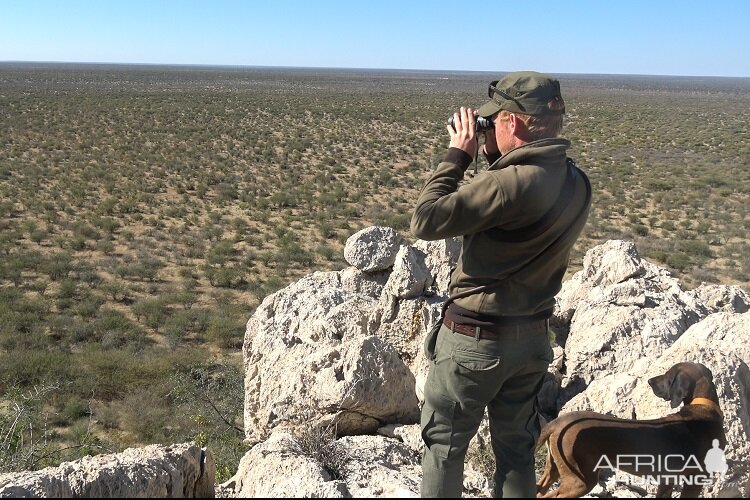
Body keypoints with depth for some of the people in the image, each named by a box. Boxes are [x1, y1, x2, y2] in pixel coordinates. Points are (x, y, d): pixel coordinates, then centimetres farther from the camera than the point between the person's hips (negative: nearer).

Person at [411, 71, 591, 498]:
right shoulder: (577, 183, -2)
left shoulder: (510, 182, -26)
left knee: (444, 444, 13)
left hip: (476, 338, -7)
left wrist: (459, 154, -15)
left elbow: (426, 221, -23)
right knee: (517, 448, 20)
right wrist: (498, 158, 3)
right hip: (534, 338, 7)